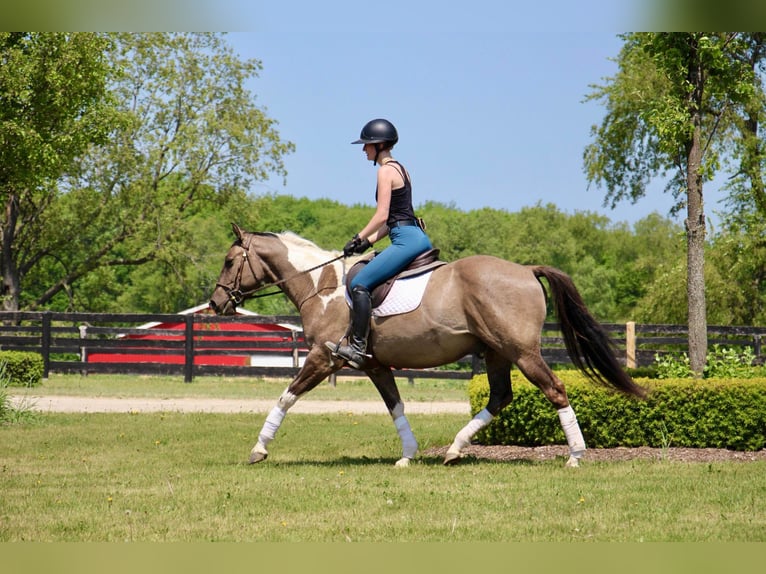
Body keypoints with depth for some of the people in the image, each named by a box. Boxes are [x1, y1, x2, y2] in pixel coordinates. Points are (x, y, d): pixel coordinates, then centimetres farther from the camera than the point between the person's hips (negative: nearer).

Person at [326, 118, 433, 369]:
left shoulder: (386, 171, -8)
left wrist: (358, 239, -5)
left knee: (359, 284, -15)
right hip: (417, 237, 11)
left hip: (407, 240, -11)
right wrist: (369, 241, 15)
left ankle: (358, 347, -21)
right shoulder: (400, 169, 21)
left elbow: (382, 216, -14)